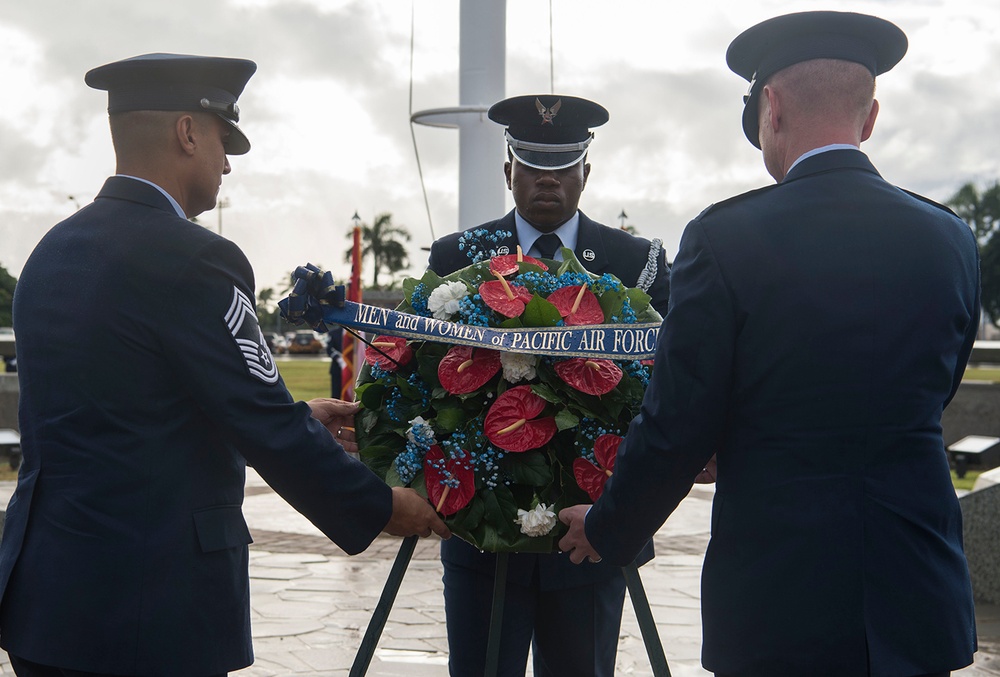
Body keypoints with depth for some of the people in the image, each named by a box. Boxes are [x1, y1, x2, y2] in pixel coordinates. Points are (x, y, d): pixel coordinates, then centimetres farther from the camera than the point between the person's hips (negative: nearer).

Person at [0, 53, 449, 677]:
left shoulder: (52, 252, 9)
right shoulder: (189, 258, -17)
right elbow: (268, 432, -16)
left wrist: (296, 419, 19)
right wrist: (381, 510, -2)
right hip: (150, 606, -8)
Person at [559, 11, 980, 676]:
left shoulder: (725, 238, -13)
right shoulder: (951, 240, 1)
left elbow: (677, 428, -10)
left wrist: (608, 529, 8)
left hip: (778, 598, -4)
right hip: (921, 597, 4)